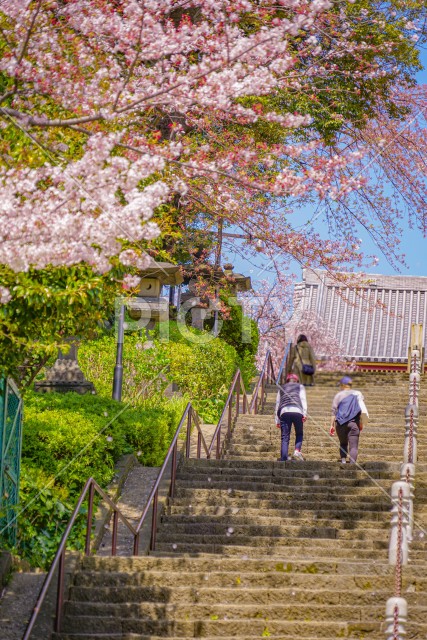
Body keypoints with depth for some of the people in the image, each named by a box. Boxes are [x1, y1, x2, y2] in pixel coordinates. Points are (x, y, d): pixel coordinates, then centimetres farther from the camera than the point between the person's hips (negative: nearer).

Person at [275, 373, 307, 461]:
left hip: (284, 412, 2)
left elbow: (277, 404, 26)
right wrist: (305, 413, -2)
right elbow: (303, 399, 8)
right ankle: (297, 451, -8)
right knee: (299, 434, 16)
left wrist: (277, 421, 26)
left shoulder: (281, 388, 30)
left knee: (285, 438, 0)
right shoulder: (300, 387, 24)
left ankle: (283, 460, -10)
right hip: (297, 411, -2)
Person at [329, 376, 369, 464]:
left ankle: (343, 460, 2)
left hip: (341, 423, 0)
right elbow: (362, 409, 2)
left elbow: (334, 412, 3)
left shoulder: (338, 395, 5)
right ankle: (352, 463, -19)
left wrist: (332, 425, 6)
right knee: (354, 446, -4)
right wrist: (361, 423, 7)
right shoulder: (357, 394, 8)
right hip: (354, 423, 0)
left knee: (343, 444, 18)